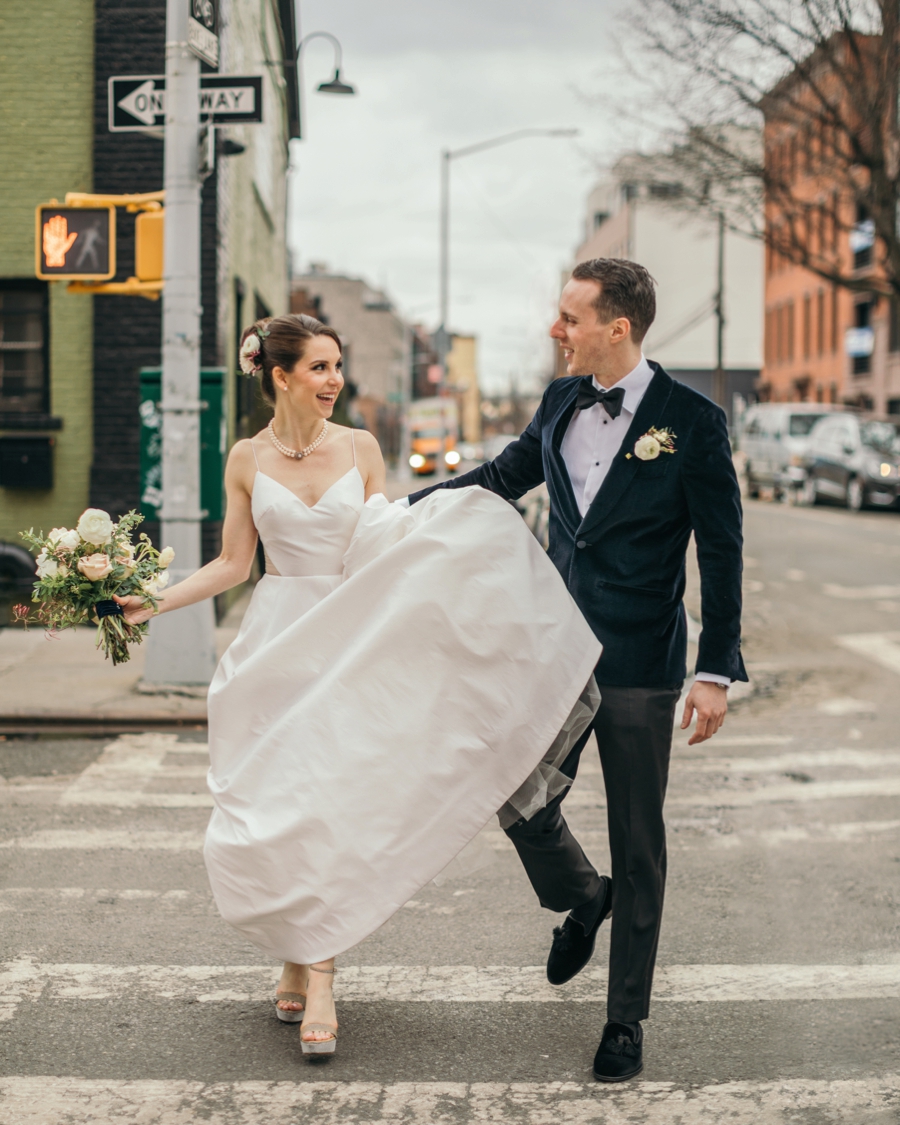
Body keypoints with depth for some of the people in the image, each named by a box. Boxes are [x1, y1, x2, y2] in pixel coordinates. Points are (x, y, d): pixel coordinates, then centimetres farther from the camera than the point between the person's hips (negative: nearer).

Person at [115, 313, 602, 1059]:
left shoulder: (361, 449, 2)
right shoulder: (248, 460, 2)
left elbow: (389, 552, 3)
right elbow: (233, 564, 6)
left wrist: (462, 539, -11)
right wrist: (153, 601, -2)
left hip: (354, 644, 0)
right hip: (279, 646, 0)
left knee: (331, 803, -6)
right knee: (277, 806, 1)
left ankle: (315, 979, -2)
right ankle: (297, 968, 17)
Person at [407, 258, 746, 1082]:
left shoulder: (693, 421, -11)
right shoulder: (562, 402, 5)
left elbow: (721, 551, -9)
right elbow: (504, 476, 21)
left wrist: (718, 672, -11)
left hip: (640, 669, -5)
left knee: (637, 843, 5)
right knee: (522, 804, 8)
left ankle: (626, 1018, 19)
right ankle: (582, 900, 41)